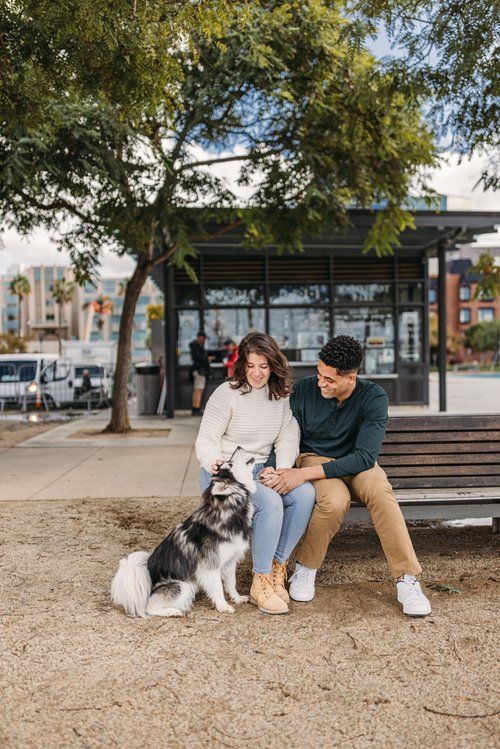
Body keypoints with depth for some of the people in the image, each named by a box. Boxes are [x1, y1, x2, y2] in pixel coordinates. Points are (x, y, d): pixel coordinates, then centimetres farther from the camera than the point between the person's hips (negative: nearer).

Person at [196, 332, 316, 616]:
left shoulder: (282, 396, 6)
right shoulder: (227, 393, -7)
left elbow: (288, 440, -2)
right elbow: (206, 440, -11)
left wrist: (279, 469, -21)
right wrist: (213, 463, -33)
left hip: (260, 472, 5)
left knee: (305, 493, -24)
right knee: (270, 501, -32)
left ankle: (277, 568, -12)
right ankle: (261, 583, -18)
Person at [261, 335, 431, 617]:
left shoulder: (374, 398, -18)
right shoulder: (304, 390, -12)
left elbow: (365, 457, -26)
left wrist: (305, 473, -33)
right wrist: (277, 470, -25)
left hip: (356, 464, 0)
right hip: (313, 457, 0)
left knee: (379, 490, -34)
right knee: (335, 500, -34)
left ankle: (407, 579, -22)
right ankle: (305, 570, -9)